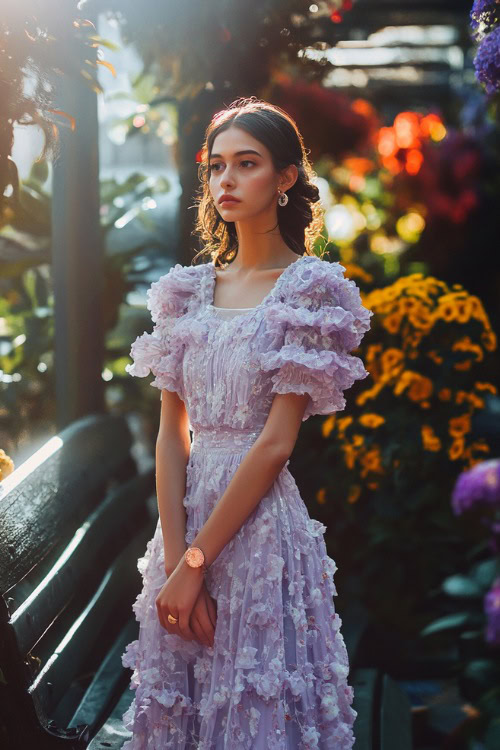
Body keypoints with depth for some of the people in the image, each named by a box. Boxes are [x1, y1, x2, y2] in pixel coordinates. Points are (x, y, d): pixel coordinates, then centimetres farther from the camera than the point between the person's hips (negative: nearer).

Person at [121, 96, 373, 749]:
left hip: (261, 520, -5)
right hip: (185, 510, 5)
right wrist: (173, 553, -10)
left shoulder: (310, 290, -7)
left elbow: (276, 442, -13)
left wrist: (195, 561, -15)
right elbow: (171, 432, 2)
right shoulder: (191, 289, 8)